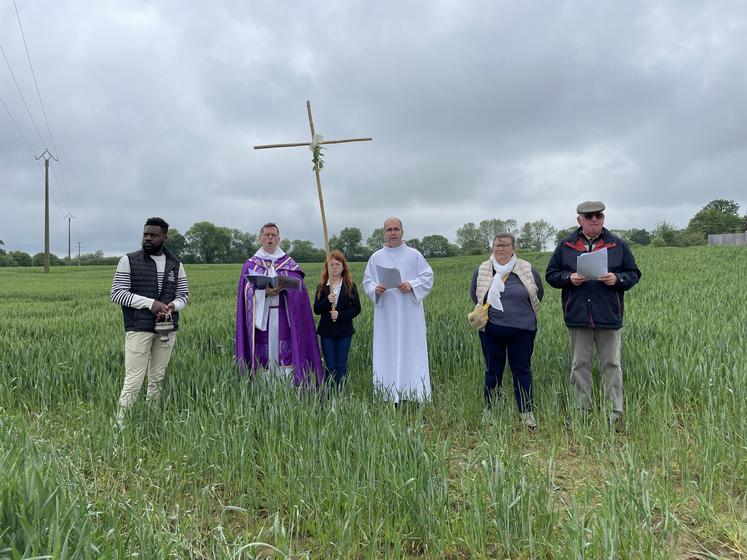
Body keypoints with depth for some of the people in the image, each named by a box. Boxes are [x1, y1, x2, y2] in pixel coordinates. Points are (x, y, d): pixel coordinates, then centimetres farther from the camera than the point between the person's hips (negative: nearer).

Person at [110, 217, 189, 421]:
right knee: (133, 381, -6)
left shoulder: (175, 265, 11)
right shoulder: (129, 261, 0)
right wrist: (150, 303, -16)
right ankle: (121, 423, 3)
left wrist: (172, 306, -10)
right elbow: (116, 293, -4)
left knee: (158, 380, 8)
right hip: (139, 329, -3)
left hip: (167, 330, 4)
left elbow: (183, 295, 14)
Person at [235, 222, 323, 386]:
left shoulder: (289, 263, 12)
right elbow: (248, 290, -2)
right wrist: (265, 292, -20)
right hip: (261, 316, 0)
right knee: (264, 354, -3)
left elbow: (298, 286, 0)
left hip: (283, 316, 0)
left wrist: (283, 288, -21)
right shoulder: (250, 265, 11)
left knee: (285, 352, -5)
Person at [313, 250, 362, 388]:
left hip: (344, 331, -1)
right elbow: (316, 309, -2)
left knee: (341, 366, 6)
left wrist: (340, 315, -17)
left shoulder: (350, 287, -1)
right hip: (326, 331, 1)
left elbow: (356, 308, -4)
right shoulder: (321, 287, 3)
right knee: (330, 367, 6)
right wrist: (327, 301, -20)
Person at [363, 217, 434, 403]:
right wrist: (375, 289, -12)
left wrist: (412, 285, -14)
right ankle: (387, 397, 6)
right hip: (385, 316, 1)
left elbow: (428, 277, 3)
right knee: (386, 354, 0)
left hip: (409, 315, -1)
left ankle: (416, 396, 5)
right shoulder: (376, 257, 10)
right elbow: (367, 282, 10)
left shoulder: (414, 255, 5)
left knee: (412, 352, -1)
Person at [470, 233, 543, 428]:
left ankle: (526, 413, 14)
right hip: (491, 330, 1)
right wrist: (491, 310, 9)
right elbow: (474, 295, 14)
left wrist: (521, 310, 8)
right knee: (493, 371, 8)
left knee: (522, 371, 5)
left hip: (522, 330, 0)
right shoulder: (482, 271, 1)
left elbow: (538, 294, 11)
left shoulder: (528, 270, -1)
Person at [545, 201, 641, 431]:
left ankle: (616, 413, 13)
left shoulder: (618, 245, 6)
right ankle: (582, 412, 19)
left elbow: (634, 274, 9)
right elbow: (551, 275, 9)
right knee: (579, 365, 8)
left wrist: (617, 279, -11)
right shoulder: (566, 246, 6)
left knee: (611, 365, 5)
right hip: (577, 316, 1)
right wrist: (569, 278, -10)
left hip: (609, 316, -1)